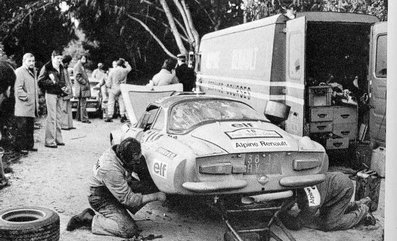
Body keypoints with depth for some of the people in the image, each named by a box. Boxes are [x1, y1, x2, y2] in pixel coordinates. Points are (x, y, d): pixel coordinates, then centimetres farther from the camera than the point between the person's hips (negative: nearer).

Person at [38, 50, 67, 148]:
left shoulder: (61, 68, 14)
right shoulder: (46, 67, -7)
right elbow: (40, 81, -9)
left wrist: (64, 87, 5)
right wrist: (52, 82, -17)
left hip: (59, 95, 7)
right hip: (51, 93, -7)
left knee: (58, 117, 11)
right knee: (51, 117, -8)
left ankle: (58, 139, 19)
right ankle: (49, 141, -4)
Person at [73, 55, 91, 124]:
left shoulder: (82, 66, 22)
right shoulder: (78, 66, -10)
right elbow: (78, 77, -19)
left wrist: (87, 83, 17)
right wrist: (85, 83, -18)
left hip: (83, 87, 11)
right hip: (81, 88, -11)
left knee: (80, 103, 14)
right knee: (83, 104, -11)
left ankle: (78, 117, 20)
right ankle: (84, 118, -11)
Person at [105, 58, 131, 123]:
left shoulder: (112, 71, -9)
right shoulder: (125, 71, -5)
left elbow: (108, 81, -6)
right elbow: (129, 68, 20)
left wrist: (108, 86, 9)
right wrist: (125, 62, 16)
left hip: (114, 89, -2)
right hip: (122, 89, 2)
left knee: (111, 102, 3)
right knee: (122, 102, 7)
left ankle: (109, 116, 3)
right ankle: (122, 115, 4)